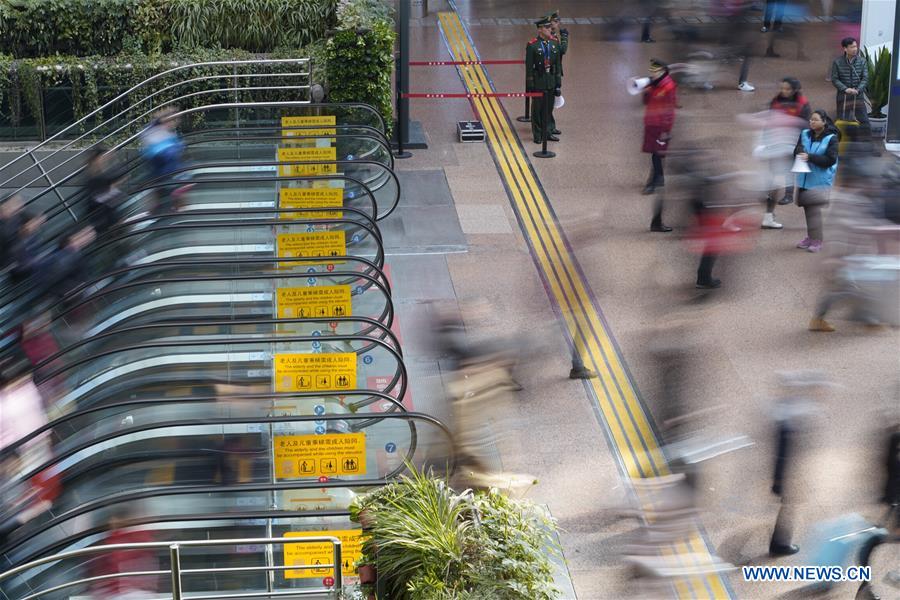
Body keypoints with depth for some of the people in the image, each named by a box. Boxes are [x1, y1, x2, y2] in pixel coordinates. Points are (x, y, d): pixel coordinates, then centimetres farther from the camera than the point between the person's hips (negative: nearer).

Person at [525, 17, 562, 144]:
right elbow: (529, 67, -10)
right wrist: (530, 85, -12)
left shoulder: (554, 43, 4)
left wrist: (558, 83, 7)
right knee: (537, 109, 5)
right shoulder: (532, 45, -11)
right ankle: (537, 135, 14)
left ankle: (547, 132, 23)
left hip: (551, 81, 5)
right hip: (538, 82, -5)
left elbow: (558, 64, 9)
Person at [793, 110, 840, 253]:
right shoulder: (805, 134, 5)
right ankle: (810, 237, 23)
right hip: (805, 178, 5)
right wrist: (800, 152, -15)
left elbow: (831, 160, -16)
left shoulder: (831, 138, -10)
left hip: (820, 181, -5)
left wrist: (810, 157, -24)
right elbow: (797, 151, 10)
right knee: (807, 209, 11)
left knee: (814, 210, -11)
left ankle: (817, 240, -5)